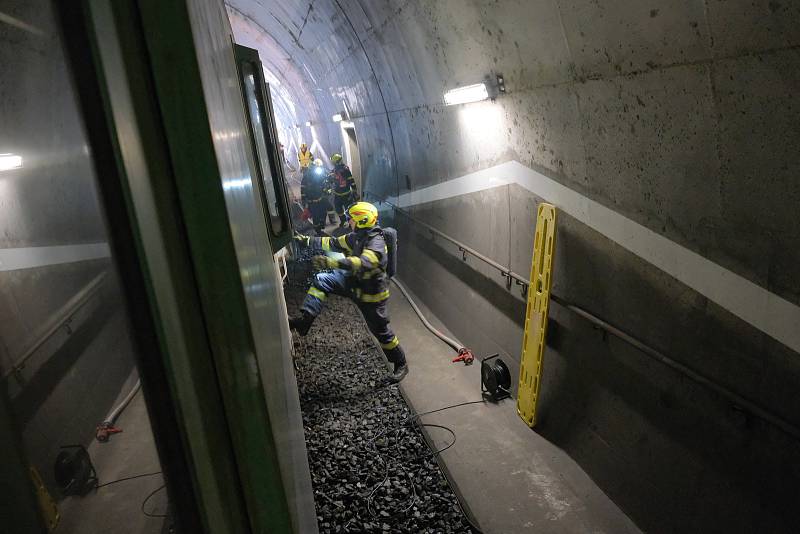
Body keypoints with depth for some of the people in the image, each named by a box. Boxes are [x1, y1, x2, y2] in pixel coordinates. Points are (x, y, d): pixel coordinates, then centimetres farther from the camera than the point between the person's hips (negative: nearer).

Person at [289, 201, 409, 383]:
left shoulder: (376, 243, -29)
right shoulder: (356, 237, 0)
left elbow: (363, 263, -46)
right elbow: (333, 243, 12)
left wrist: (331, 262, -55)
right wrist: (307, 241, 9)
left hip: (371, 294, -8)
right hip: (355, 281, 8)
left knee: (381, 331, 3)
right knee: (321, 280, -6)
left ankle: (401, 365, 24)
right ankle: (304, 321, -9)